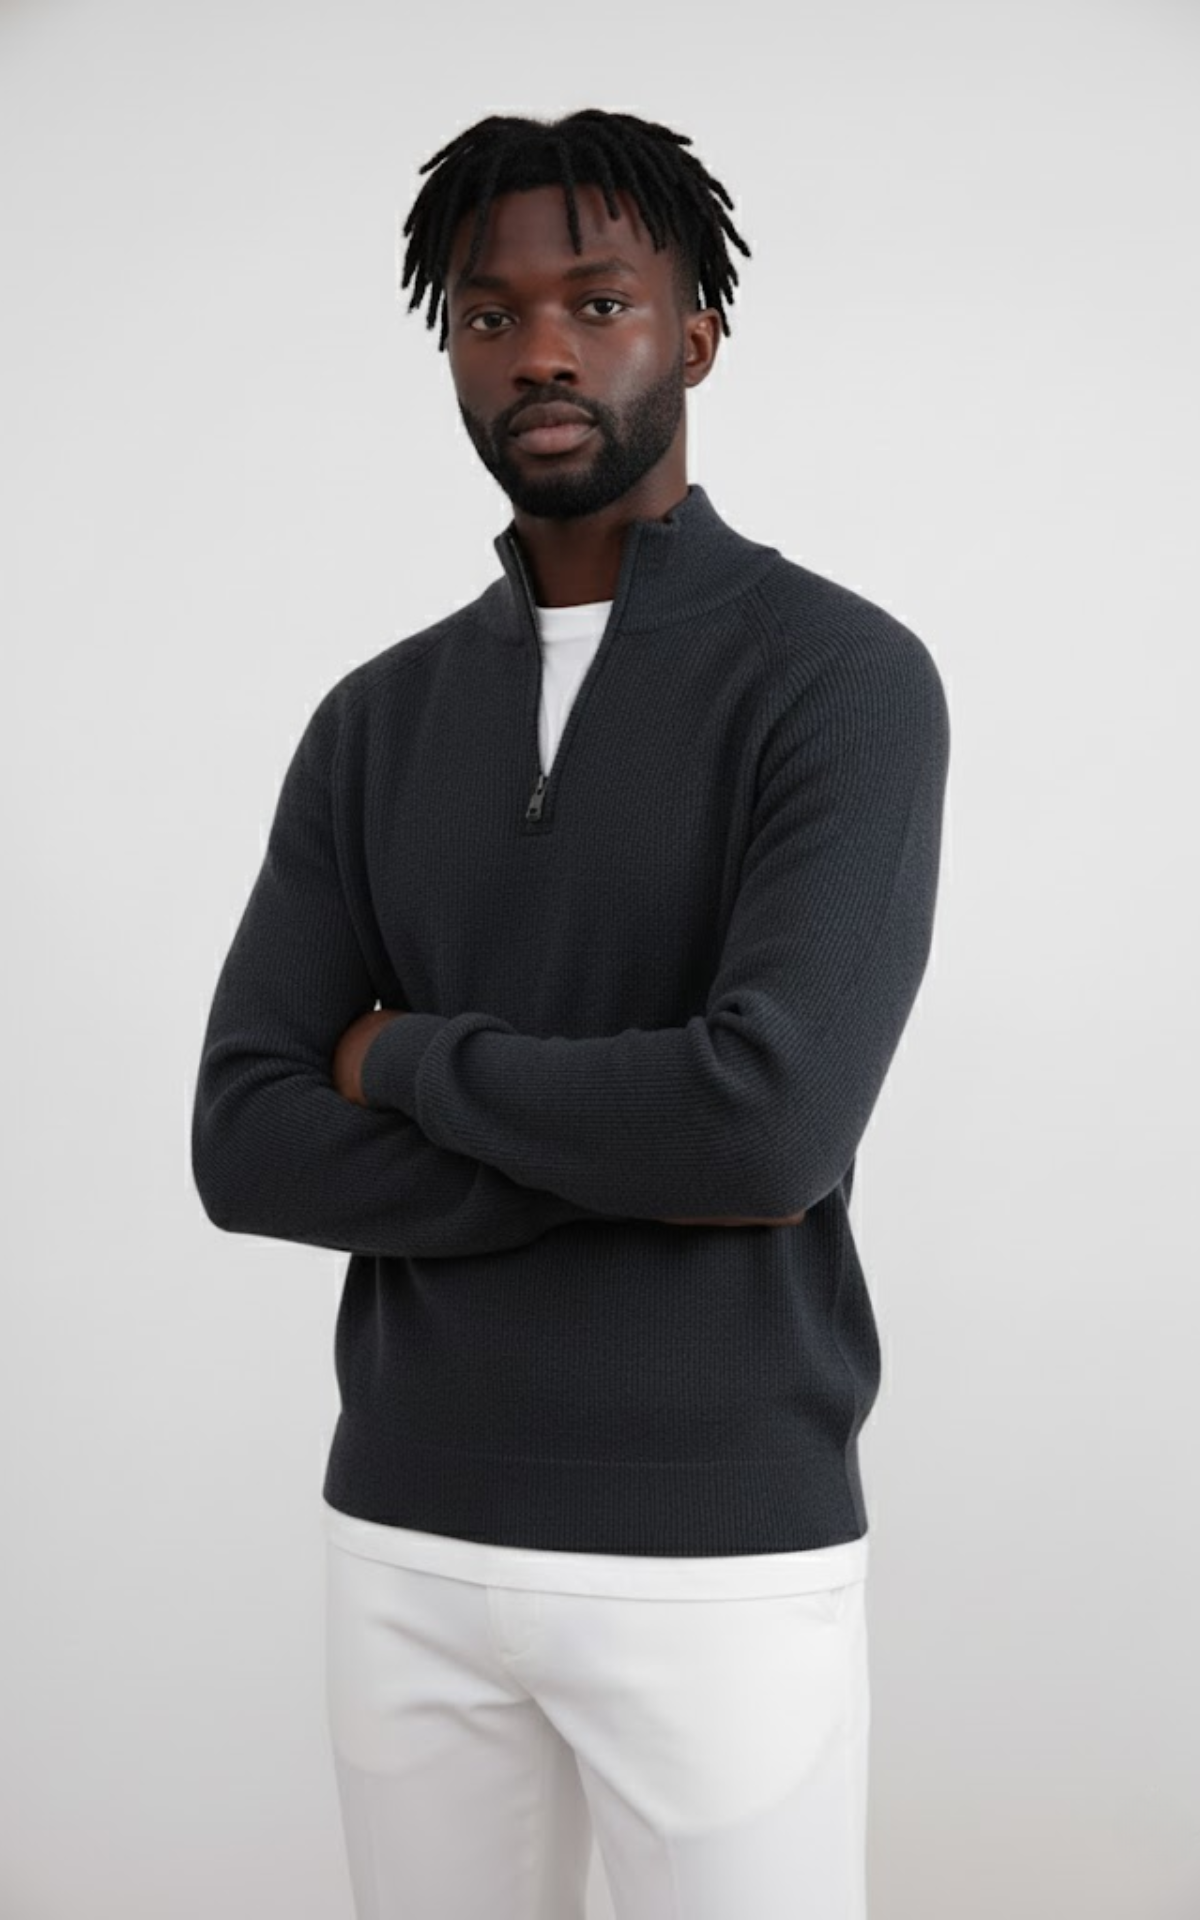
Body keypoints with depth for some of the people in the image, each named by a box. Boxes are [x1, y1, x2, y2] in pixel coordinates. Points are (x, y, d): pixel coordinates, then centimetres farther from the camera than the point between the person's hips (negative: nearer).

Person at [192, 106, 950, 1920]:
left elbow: (777, 1119, -24)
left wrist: (409, 1057, -9)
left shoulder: (844, 676, -10)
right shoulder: (376, 722, 6)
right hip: (410, 1536, 5)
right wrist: (636, 1163, -14)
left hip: (719, 1553, -4)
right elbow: (246, 1149, -3)